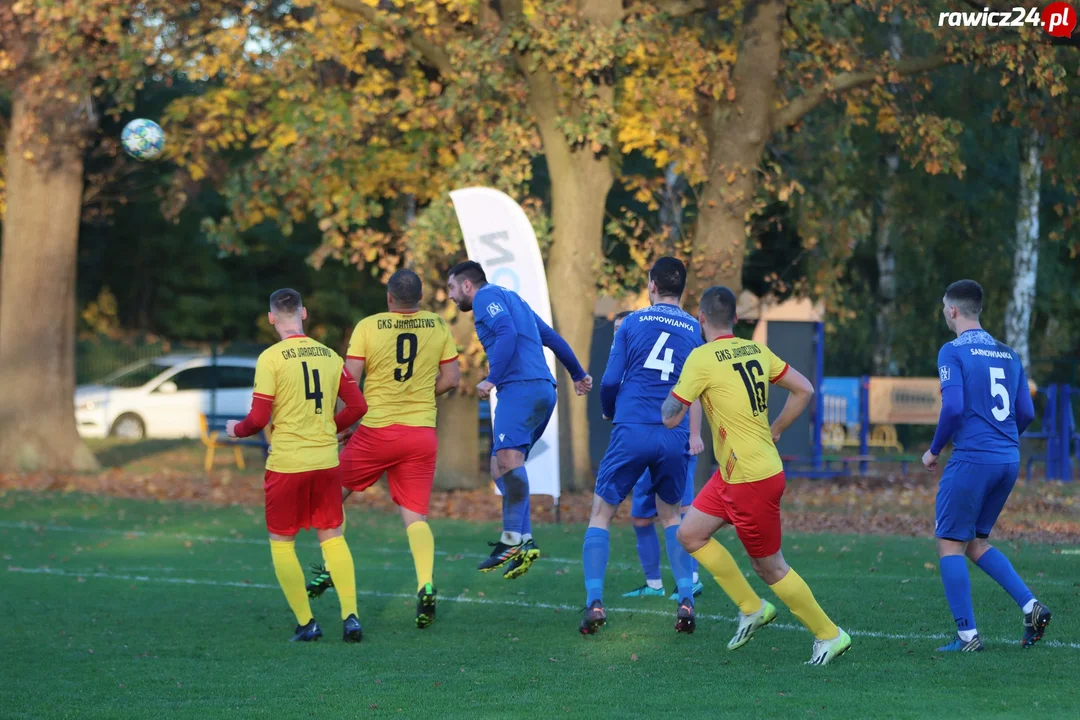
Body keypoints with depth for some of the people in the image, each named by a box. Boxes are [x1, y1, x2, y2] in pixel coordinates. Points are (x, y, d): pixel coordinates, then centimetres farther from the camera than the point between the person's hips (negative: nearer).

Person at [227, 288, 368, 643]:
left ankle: (306, 623, 4)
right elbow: (357, 406, 8)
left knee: (282, 543, 8)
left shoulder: (271, 358, -10)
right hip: (327, 461, 4)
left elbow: (259, 418, -12)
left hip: (286, 463, -4)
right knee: (332, 536, 12)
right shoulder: (329, 356, 5)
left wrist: (236, 429, 9)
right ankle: (350, 616, 1)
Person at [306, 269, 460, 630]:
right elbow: (451, 379, 7)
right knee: (415, 516, 5)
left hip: (377, 431, -2)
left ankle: (330, 569, 14)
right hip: (422, 432, 2)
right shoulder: (439, 326, 2)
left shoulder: (368, 327, -7)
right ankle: (426, 584, -16)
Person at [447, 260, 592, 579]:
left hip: (521, 386, -10)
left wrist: (492, 379, -17)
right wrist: (578, 374, 45)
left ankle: (515, 539, -35)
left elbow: (507, 333, -16)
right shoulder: (511, 299, 30)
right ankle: (519, 542, 1)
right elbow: (552, 338, 35)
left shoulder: (486, 296, 2)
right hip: (544, 389, 10)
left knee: (508, 455, -24)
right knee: (501, 467, 9)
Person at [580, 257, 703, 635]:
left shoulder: (632, 322, 3)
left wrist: (610, 412, 22)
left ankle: (594, 602, -6)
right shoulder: (695, 330, 8)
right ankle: (686, 600, 6)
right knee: (671, 515, 20)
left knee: (601, 514, 8)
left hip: (632, 431, -2)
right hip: (675, 436, 2)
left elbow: (609, 381, 2)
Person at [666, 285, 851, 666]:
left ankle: (829, 635, 14)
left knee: (770, 567, 4)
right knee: (690, 535, 15)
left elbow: (671, 417, -14)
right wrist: (773, 431, 15)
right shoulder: (756, 351, 5)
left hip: (752, 480, -8)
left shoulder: (702, 358, -17)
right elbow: (804, 390, 9)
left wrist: (675, 390, 7)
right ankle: (752, 608, 21)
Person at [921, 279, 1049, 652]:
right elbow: (1026, 413, 13)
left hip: (971, 457, -7)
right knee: (975, 542, 18)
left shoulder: (953, 351, -7)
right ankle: (1030, 606, 2)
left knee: (949, 543, 2)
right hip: (1008, 460, 7)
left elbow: (953, 407, -17)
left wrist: (934, 450, -3)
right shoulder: (1007, 354, 14)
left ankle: (967, 635, -4)